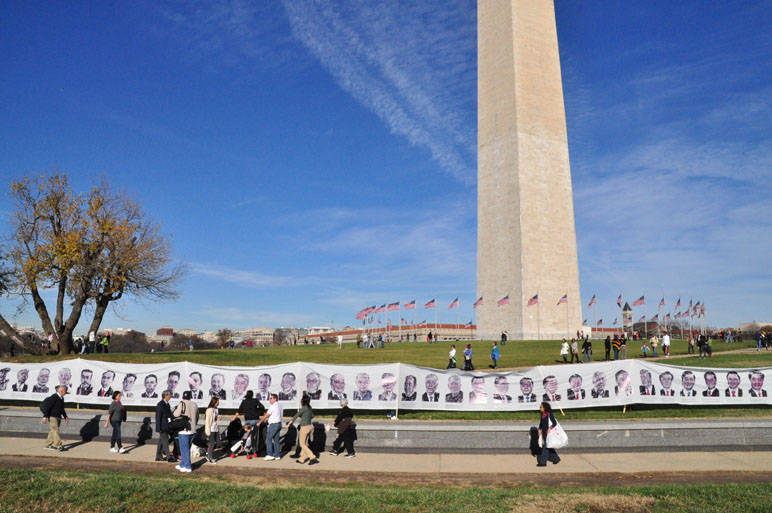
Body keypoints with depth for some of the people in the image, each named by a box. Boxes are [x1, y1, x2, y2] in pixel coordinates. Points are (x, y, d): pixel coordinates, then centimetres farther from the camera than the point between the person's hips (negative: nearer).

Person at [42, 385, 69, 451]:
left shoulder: (61, 398, 12)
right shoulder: (54, 397, -15)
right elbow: (48, 407, -18)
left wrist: (65, 417, 20)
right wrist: (45, 416, -21)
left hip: (58, 417, 8)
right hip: (52, 417, -8)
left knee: (52, 431, 13)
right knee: (55, 430, -12)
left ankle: (48, 444, 21)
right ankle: (58, 445, -16)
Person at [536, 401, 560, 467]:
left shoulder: (549, 414, -13)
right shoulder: (542, 415, 8)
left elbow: (555, 423, -12)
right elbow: (541, 423, 18)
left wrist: (550, 428, -23)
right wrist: (540, 429, 7)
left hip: (548, 433, -8)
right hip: (543, 433, 8)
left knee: (545, 447, -7)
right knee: (548, 447, 15)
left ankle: (543, 462, -4)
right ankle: (556, 459, 30)